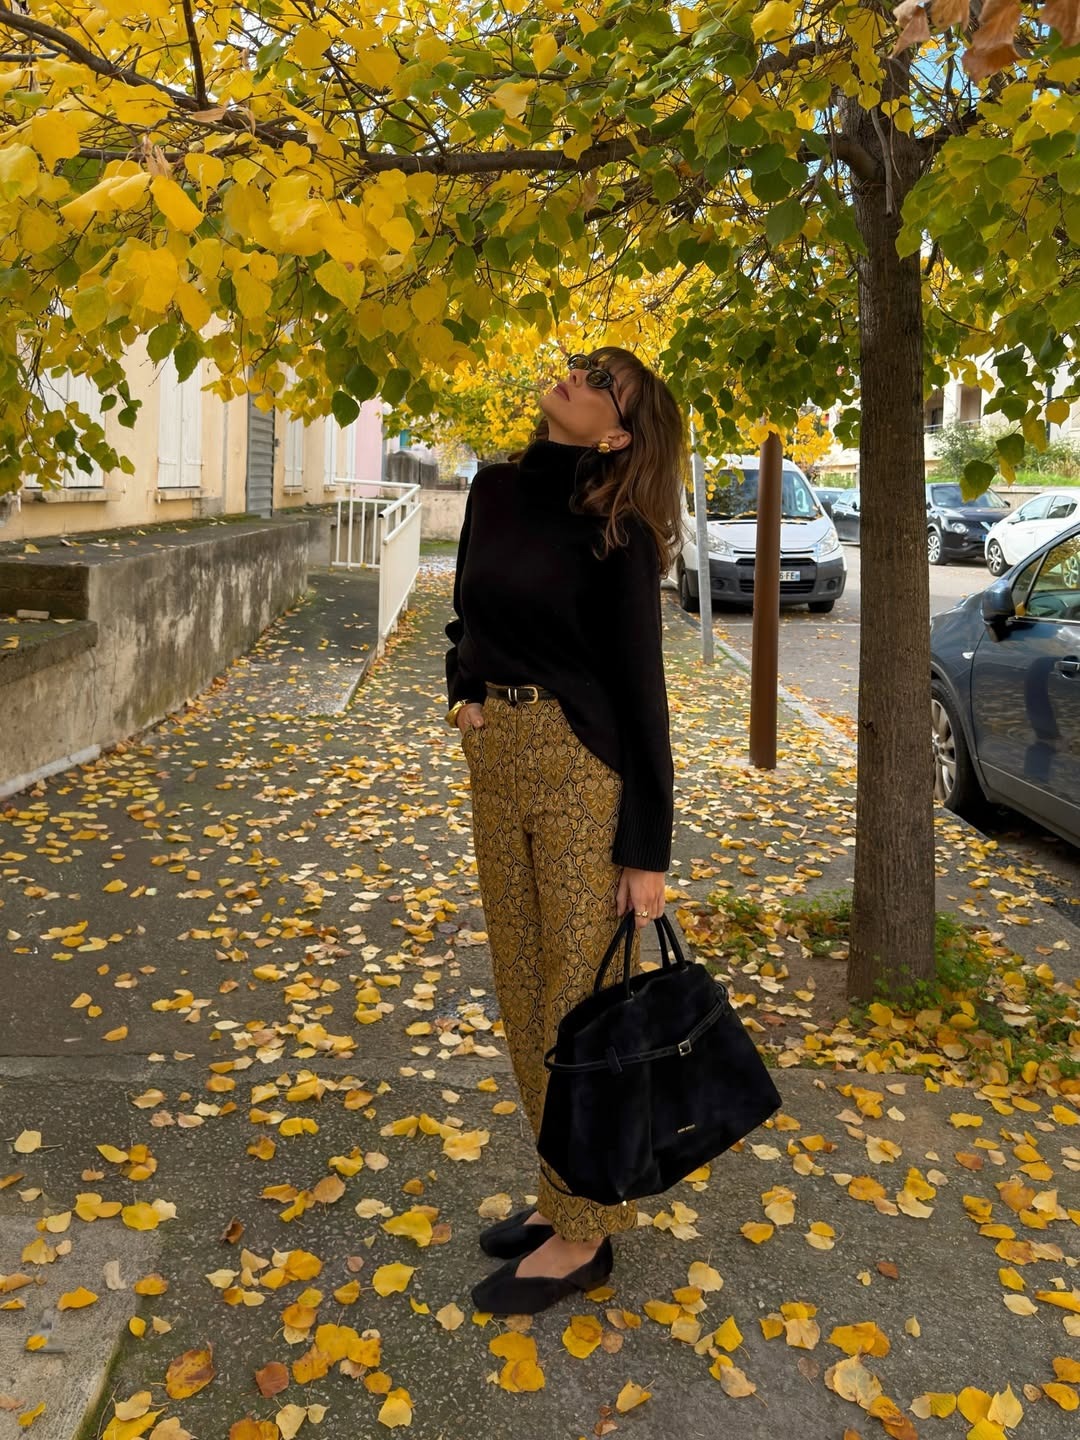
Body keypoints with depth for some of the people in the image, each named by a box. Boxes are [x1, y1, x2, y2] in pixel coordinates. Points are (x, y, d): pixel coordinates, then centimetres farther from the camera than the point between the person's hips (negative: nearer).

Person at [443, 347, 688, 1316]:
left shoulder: (613, 534, -11)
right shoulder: (497, 490, 9)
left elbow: (639, 688, -12)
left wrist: (648, 849, -13)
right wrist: (464, 697, 8)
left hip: (582, 767, -7)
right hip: (494, 759, 7)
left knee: (579, 996, 1)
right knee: (523, 992, 15)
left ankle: (585, 1234, 17)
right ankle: (564, 1192, 32)